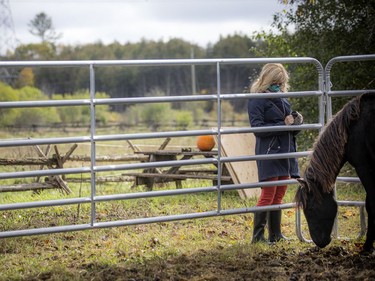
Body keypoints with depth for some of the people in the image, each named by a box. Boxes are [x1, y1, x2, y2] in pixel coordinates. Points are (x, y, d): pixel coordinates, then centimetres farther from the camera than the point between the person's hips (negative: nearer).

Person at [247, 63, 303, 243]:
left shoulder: (282, 100, 16)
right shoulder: (257, 101, -7)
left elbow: (291, 130, 22)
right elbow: (258, 128, -16)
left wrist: (296, 122, -2)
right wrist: (283, 124, -19)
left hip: (285, 153, 7)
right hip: (269, 154, -7)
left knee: (279, 196, 12)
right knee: (268, 196, -7)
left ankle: (275, 235, 18)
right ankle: (258, 236, -2)